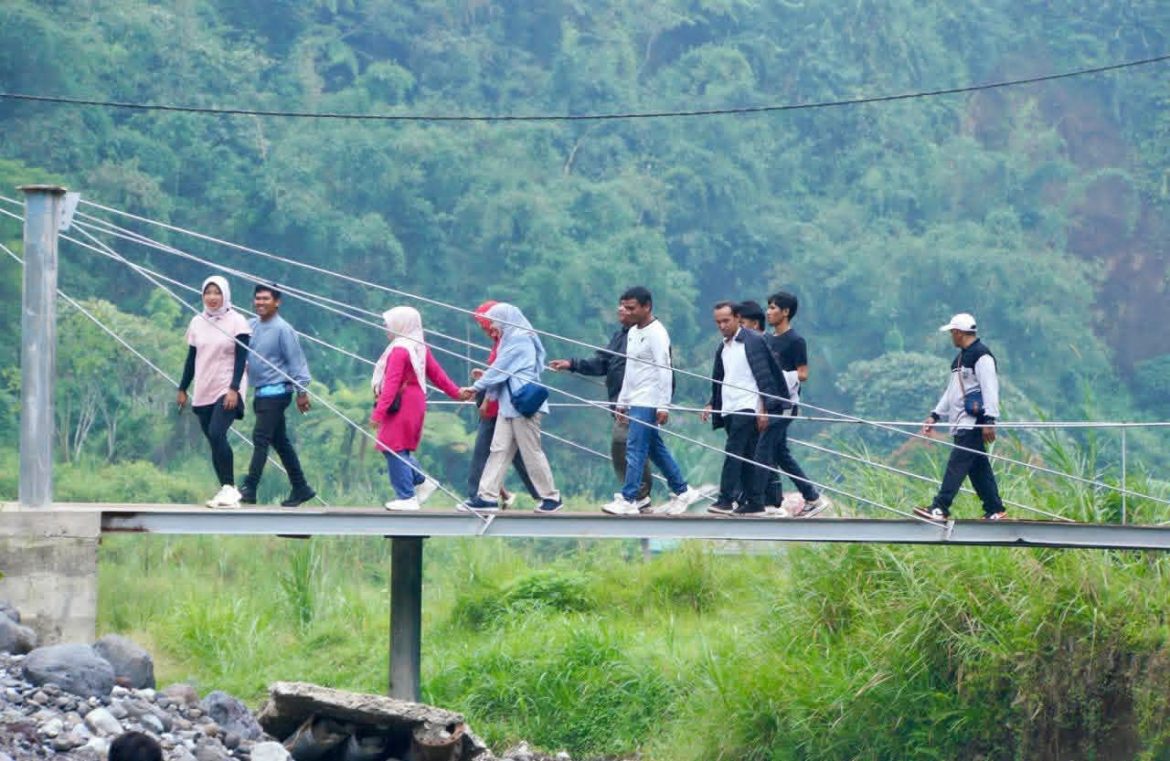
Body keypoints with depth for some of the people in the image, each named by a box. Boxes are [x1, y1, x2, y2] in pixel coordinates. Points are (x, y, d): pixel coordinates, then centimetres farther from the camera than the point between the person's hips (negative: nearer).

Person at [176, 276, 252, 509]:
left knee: (217, 434, -22)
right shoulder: (197, 323, 10)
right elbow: (191, 358, 16)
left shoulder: (236, 322, -3)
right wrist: (182, 389, 13)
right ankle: (227, 491, 9)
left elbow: (241, 359, -8)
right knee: (214, 440, 4)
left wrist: (234, 389, -17)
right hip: (204, 392, 5)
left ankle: (229, 488, -17)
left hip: (227, 391, -5)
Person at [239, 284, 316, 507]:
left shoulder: (282, 329, -12)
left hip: (276, 392, -8)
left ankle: (249, 489, -12)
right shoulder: (251, 326, 9)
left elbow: (296, 361, -11)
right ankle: (300, 488, 20)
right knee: (280, 442, 12)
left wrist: (302, 391, -12)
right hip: (261, 393, 8)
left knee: (260, 439, -12)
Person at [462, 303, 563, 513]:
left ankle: (551, 497, 7)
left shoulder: (519, 341, -12)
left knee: (531, 452, -2)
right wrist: (485, 378, 11)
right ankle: (487, 496, 1)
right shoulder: (511, 339, 16)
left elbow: (499, 369, -11)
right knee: (499, 450, 3)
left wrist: (476, 387, -3)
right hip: (509, 405, 9)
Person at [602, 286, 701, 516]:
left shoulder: (656, 333, -13)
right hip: (636, 402, 9)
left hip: (648, 403, -9)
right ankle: (683, 492, 21)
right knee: (656, 449, 13)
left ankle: (627, 500, -12)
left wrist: (663, 406, -21)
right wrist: (622, 401, 21)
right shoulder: (633, 332, 16)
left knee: (635, 449, -11)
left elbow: (664, 371, -17)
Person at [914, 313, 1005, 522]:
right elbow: (951, 390, 26)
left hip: (973, 424, -10)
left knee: (957, 464, -14)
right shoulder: (961, 357, 21)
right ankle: (994, 510, 13)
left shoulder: (982, 356, -10)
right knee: (978, 467, 10)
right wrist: (935, 415, 22)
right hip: (961, 424, 10)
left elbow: (990, 389, -17)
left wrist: (989, 420, -22)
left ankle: (940, 509, -20)